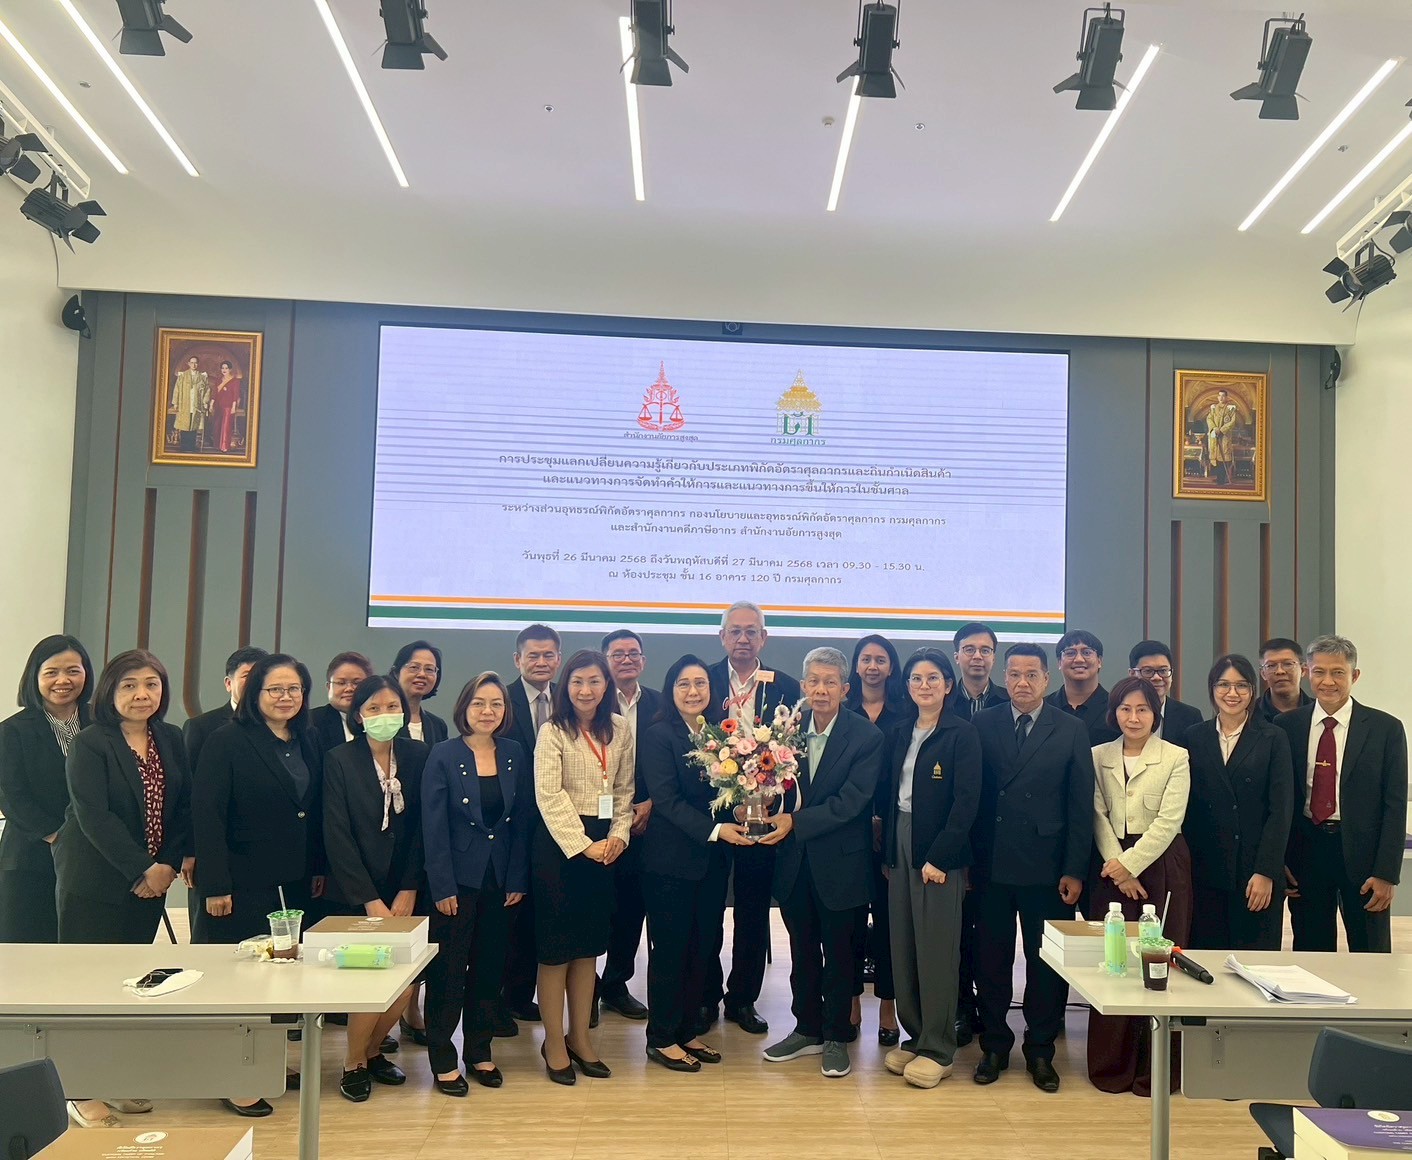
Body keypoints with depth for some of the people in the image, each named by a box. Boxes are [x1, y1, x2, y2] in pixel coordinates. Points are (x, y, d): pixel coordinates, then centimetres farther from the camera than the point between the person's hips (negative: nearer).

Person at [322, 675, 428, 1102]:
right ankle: (353, 1064, 17)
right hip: (355, 895, -3)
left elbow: (421, 828, 0)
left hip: (405, 892, 3)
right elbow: (338, 837, -9)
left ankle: (372, 1050, 26)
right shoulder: (339, 761, -6)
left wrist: (409, 891, -7)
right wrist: (371, 901, -12)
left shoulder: (418, 757, 0)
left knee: (406, 981, -2)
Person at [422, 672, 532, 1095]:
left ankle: (480, 1052, 26)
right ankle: (443, 1060, 17)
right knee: (448, 970, 4)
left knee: (490, 967, 11)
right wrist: (443, 886, -12)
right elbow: (434, 826, -9)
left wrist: (518, 879, 0)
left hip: (500, 880, 4)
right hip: (458, 879, -3)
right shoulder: (444, 756, -7)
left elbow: (523, 819, 5)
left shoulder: (514, 755, 3)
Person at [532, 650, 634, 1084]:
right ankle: (554, 1042, 14)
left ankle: (579, 1036, 23)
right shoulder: (553, 732, -8)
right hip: (559, 844, -5)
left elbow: (624, 790, 10)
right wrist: (584, 845, -17)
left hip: (602, 844, 5)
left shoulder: (619, 730, 6)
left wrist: (618, 835, -4)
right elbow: (549, 797, -13)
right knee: (556, 944, 2)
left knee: (589, 944, 12)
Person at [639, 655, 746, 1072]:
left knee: (704, 945, 12)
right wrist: (714, 829, -23)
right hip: (671, 859, -6)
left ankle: (687, 1030, 26)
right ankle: (661, 1038, 17)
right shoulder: (658, 736, -10)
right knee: (670, 947, 4)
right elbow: (667, 799, -16)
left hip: (713, 858, 6)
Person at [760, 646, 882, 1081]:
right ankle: (807, 1029, 33)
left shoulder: (865, 736, -13)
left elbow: (852, 800, -19)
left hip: (839, 861, -4)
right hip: (794, 860, 4)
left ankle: (835, 1037, 26)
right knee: (802, 948, 17)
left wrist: (796, 822, -24)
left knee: (838, 951, 11)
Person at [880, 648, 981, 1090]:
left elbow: (966, 802, -12)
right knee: (902, 946, 9)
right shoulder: (899, 734, 11)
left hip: (940, 853, -6)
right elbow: (888, 794, 12)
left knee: (937, 949, -1)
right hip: (900, 847, 6)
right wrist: (888, 851, 5)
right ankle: (915, 1036, 22)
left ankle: (937, 1049, 10)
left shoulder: (962, 734, -7)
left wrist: (938, 857, -15)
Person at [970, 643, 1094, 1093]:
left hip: (1047, 868, 0)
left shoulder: (1071, 730, 1)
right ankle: (994, 1046, 25)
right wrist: (966, 859, -2)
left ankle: (1041, 1051, 23)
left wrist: (1074, 870, -5)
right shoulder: (981, 725, 3)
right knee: (991, 959, 9)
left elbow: (1081, 805, 0)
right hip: (991, 866, 1)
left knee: (1046, 962, 8)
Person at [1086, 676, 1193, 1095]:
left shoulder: (1176, 758, 0)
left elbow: (1169, 821, -7)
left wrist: (1130, 864, -13)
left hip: (1161, 865, -2)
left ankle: (1155, 1069, 10)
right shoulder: (1098, 756, 8)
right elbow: (1098, 816, 3)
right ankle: (1112, 1065, 14)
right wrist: (1116, 866, -9)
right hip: (1111, 867, 2)